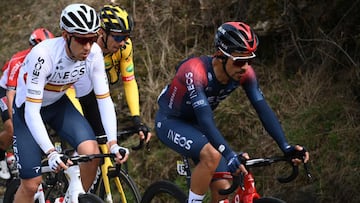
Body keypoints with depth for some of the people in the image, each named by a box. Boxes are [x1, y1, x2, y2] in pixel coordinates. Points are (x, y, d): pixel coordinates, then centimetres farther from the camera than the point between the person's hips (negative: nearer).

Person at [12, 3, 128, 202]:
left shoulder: (94, 53, -23)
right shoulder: (43, 55, -37)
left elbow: (104, 99, -17)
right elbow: (32, 111, -37)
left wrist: (113, 143, -30)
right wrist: (51, 153, -46)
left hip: (58, 104, 4)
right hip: (28, 109, -4)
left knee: (91, 152, -20)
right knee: (31, 184, -7)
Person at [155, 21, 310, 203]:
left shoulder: (244, 72, -19)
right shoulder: (195, 71, -36)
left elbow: (263, 109, -21)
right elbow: (205, 118, -44)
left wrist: (285, 147, -34)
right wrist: (229, 154, -55)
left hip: (195, 124, 6)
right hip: (170, 122, -6)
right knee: (212, 156, -34)